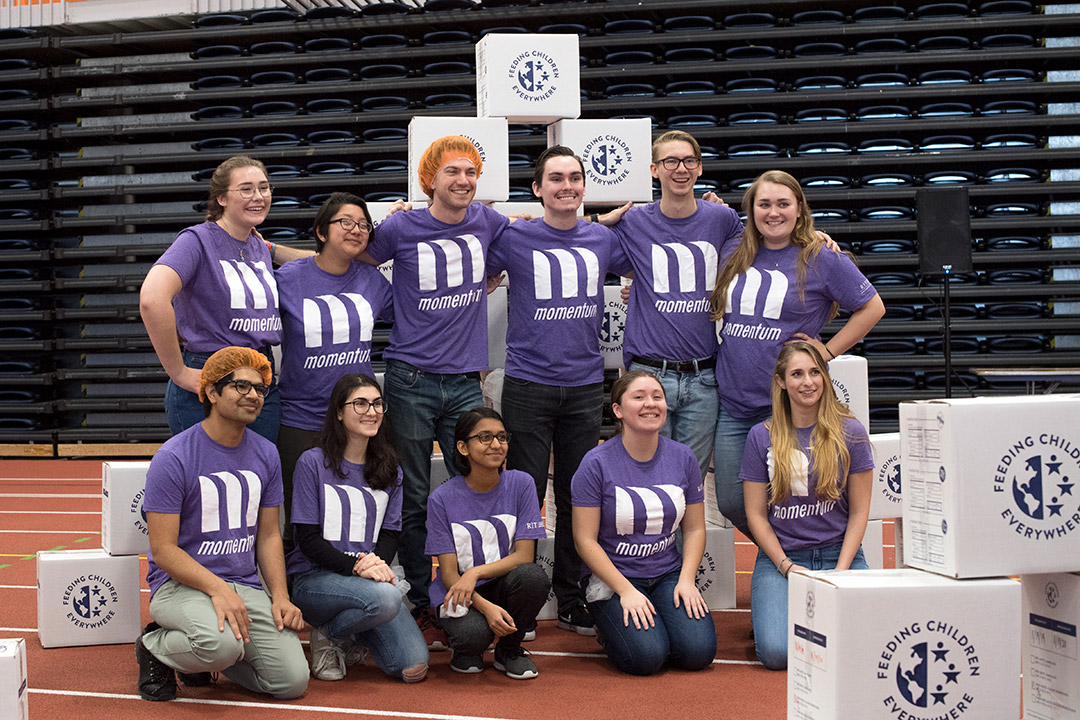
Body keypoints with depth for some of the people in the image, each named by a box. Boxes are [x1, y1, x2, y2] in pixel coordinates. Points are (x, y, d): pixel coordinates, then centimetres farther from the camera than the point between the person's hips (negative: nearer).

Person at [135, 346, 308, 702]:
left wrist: (280, 596, -1)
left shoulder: (266, 455, 9)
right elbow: (163, 549, -12)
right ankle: (156, 646, -2)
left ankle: (200, 653, 14)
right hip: (180, 583, -6)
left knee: (293, 680, -12)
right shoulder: (173, 458, -11)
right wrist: (217, 588, -25)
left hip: (247, 586, 6)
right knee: (224, 642, -38)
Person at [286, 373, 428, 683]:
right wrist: (355, 566, -22)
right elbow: (307, 538, -7)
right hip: (314, 579, -4)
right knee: (387, 598, -36)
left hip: (370, 577, 5)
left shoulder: (390, 470, 13)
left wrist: (377, 562, -14)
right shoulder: (313, 462, -3)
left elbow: (390, 533, 10)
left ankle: (355, 639, 15)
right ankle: (328, 635, -5)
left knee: (414, 667, -16)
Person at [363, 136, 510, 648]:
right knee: (415, 501, 2)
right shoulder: (401, 229, -2)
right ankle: (420, 605, 14)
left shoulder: (486, 222, 6)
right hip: (411, 380, -2)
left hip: (466, 380, 3)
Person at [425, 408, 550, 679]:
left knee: (533, 575, -31)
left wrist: (476, 572, -25)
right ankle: (465, 649, 6)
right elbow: (449, 573, -10)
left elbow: (524, 555, -8)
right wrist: (486, 607, -28)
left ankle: (509, 650, -3)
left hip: (503, 585, 2)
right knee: (473, 634, -34)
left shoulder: (521, 484, -5)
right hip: (459, 593, -2)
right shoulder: (442, 498, -8)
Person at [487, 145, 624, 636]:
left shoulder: (602, 239, 8)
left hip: (585, 384, 3)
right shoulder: (515, 238, -2)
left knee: (577, 498, 9)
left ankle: (571, 602, 20)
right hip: (528, 385, -3)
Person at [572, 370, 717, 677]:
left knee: (698, 651, -19)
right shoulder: (597, 463, -11)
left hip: (669, 574, 4)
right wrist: (626, 591, -17)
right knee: (647, 656, -24)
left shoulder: (683, 458, 3)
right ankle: (608, 627, 10)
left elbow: (694, 528, 9)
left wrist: (686, 580, -7)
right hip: (612, 576, -3)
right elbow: (586, 540, -10)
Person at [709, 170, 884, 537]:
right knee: (731, 503, 7)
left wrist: (827, 351, -2)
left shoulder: (822, 259, -3)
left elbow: (872, 307, 3)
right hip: (732, 404, 5)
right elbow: (714, 312, 24)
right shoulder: (736, 257, 9)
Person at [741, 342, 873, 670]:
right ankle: (771, 613, 14)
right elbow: (756, 514, 2)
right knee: (778, 652, -22)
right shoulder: (761, 437, 1)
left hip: (839, 554, 0)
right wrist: (788, 568, -9)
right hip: (779, 557, 0)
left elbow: (859, 511, 3)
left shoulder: (850, 433, 1)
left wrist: (840, 571, -8)